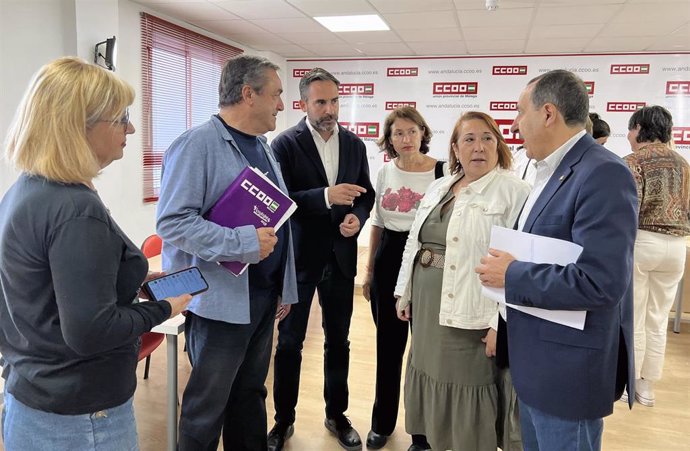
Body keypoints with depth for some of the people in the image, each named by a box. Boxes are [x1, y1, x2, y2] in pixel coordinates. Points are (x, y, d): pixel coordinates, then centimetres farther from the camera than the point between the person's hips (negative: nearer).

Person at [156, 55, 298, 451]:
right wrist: (243, 243, -26)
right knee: (208, 406, 9)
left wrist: (285, 288, 17)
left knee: (251, 395, 20)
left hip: (264, 296, 8)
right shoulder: (197, 144, -14)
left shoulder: (263, 147, 12)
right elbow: (173, 221, -21)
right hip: (222, 300, -8)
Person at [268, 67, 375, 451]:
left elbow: (366, 194, 11)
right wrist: (325, 196, -28)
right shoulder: (286, 144, -9)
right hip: (298, 256, -3)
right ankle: (284, 419, 28)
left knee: (338, 341, 15)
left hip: (341, 255, 4)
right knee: (290, 342, 9)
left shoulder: (355, 144, 5)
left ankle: (337, 415, 33)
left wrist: (358, 218, -11)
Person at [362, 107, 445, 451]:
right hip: (388, 259, 5)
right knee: (388, 345, 15)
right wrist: (369, 270, 13)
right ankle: (382, 422, 33)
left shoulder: (441, 171, -9)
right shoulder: (385, 172, 7)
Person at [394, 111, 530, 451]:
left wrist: (502, 324, -22)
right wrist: (404, 293, 16)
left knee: (471, 413, 7)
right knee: (438, 403, 20)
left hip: (473, 318, -7)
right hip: (429, 312, 7)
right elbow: (414, 243, 17)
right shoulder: (438, 189, 11)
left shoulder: (514, 192, -11)